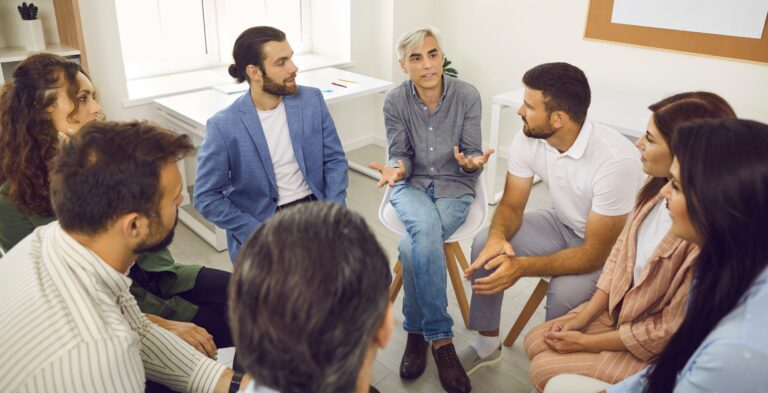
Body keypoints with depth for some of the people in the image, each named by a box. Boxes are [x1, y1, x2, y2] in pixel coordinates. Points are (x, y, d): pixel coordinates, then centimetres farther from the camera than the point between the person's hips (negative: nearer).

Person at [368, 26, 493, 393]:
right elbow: (401, 155, -3)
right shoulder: (395, 100, -7)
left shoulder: (467, 95, -9)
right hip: (411, 184, 1)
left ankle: (416, 331, -7)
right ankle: (440, 337, -23)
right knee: (425, 230, -35)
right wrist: (396, 169, -27)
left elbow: (472, 154, -6)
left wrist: (471, 162, -30)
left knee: (411, 246, -30)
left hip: (454, 187, 0)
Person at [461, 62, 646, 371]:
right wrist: (498, 238, -30)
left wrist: (522, 267, -40)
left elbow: (594, 254, -30)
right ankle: (487, 345, 7)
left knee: (564, 294, -31)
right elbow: (511, 205, -7)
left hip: (610, 246, -5)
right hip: (563, 224, 6)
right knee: (485, 245, -12)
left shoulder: (615, 161, -35)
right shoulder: (527, 140, -17)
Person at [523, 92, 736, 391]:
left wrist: (587, 342, -13)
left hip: (657, 351, -6)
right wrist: (583, 318, -2)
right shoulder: (659, 186, -10)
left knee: (545, 368, -7)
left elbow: (671, 330, -24)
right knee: (535, 341, 4)